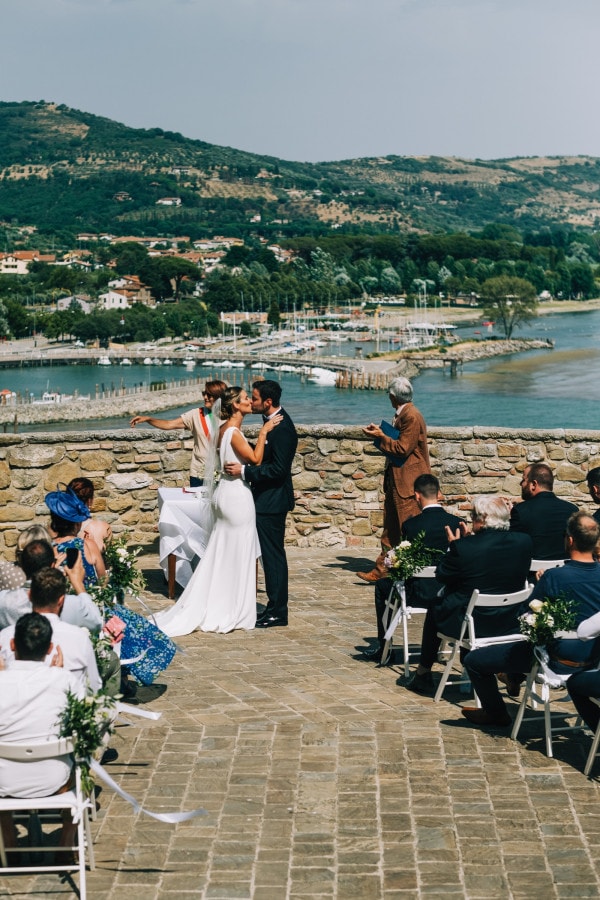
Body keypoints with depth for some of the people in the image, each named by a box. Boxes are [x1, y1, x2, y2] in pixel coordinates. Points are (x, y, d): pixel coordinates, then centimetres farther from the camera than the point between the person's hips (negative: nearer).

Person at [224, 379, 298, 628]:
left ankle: (277, 613, 4)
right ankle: (275, 607, 22)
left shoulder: (282, 428, -21)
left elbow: (279, 469, -24)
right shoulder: (273, 420, 10)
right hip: (267, 498, 10)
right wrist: (247, 469, 11)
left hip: (272, 501, -10)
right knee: (272, 555, 15)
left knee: (273, 556, -3)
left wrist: (245, 471, -21)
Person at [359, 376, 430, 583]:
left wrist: (381, 437, -14)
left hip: (408, 482, -10)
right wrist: (381, 434, 9)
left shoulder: (411, 416, -17)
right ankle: (382, 570, 15)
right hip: (396, 480, 10)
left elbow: (403, 449, -21)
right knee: (390, 529, 11)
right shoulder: (402, 415, 14)